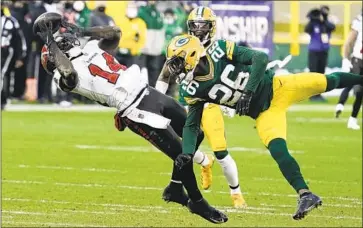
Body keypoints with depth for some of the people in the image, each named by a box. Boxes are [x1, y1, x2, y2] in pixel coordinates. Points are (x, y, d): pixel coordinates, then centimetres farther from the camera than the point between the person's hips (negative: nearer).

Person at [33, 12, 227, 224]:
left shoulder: (91, 48, 16)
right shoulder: (66, 74, -9)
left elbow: (115, 33, 14)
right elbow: (67, 70, -31)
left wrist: (83, 31, 10)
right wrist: (48, 41, -23)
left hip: (148, 92, 9)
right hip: (137, 110, -9)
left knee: (194, 136, 17)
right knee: (182, 154, -10)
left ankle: (175, 188, 30)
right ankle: (197, 202, 12)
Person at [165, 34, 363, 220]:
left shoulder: (220, 50, -20)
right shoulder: (193, 90, -9)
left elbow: (260, 58, -23)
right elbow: (191, 125, -2)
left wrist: (248, 91, -32)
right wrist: (187, 153, -19)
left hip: (276, 87, -1)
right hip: (264, 112, 1)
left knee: (329, 82, -2)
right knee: (278, 151, -18)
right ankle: (305, 195, -18)